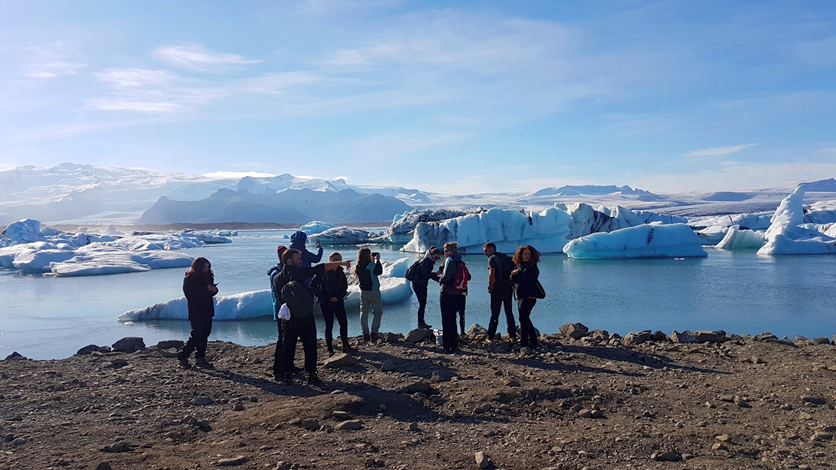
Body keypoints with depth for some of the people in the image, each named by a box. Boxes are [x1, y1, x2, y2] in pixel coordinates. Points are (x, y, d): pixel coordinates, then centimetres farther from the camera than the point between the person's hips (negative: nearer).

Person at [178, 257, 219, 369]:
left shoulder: (208, 276, 12)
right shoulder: (189, 279, -8)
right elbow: (190, 295, -18)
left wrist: (214, 290, -3)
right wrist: (206, 289, -20)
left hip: (207, 311, 7)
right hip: (196, 312, -7)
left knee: (204, 334, 7)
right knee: (196, 335, -9)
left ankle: (200, 358, 14)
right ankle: (182, 357, 3)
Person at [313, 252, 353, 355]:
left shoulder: (341, 273, 6)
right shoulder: (323, 272, -8)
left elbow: (345, 288, 9)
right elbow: (313, 285, -5)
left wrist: (338, 297, -7)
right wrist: (321, 296, -9)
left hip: (338, 303, 5)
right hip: (326, 303, -4)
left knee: (344, 323, 2)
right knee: (329, 325, 0)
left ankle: (345, 346, 14)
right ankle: (330, 349, 9)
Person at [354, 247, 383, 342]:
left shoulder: (358, 267, 2)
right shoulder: (371, 265, -16)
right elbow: (379, 272, -8)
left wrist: (372, 261, 15)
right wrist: (377, 260, -2)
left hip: (363, 292, 5)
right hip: (373, 291, -5)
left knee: (364, 313, 10)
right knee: (378, 312, 6)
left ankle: (365, 334, 9)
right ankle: (374, 332, -4)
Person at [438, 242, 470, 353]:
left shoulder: (450, 261, -12)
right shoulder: (461, 262, 9)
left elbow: (446, 277, -23)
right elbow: (468, 277, 10)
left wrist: (440, 281, -3)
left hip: (447, 295, -7)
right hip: (459, 296, 7)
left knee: (447, 321, -1)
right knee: (452, 320, 17)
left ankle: (447, 346, 0)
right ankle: (454, 344, 22)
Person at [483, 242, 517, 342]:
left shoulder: (492, 258, -6)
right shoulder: (507, 258, 16)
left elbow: (492, 274, -17)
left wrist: (490, 288, -9)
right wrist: (513, 285, 9)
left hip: (498, 289, -6)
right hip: (509, 288, 6)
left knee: (494, 313, -1)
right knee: (509, 312, 14)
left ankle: (490, 337, 0)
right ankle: (513, 335, 14)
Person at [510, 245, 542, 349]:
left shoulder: (533, 267, -4)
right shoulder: (519, 266, 16)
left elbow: (528, 280, -17)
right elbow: (512, 280, 7)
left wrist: (518, 274, -7)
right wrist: (514, 274, -13)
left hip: (529, 296, -8)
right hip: (520, 296, 8)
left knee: (523, 318, -11)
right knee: (525, 318, 13)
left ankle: (523, 342, -9)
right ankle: (533, 341, 24)